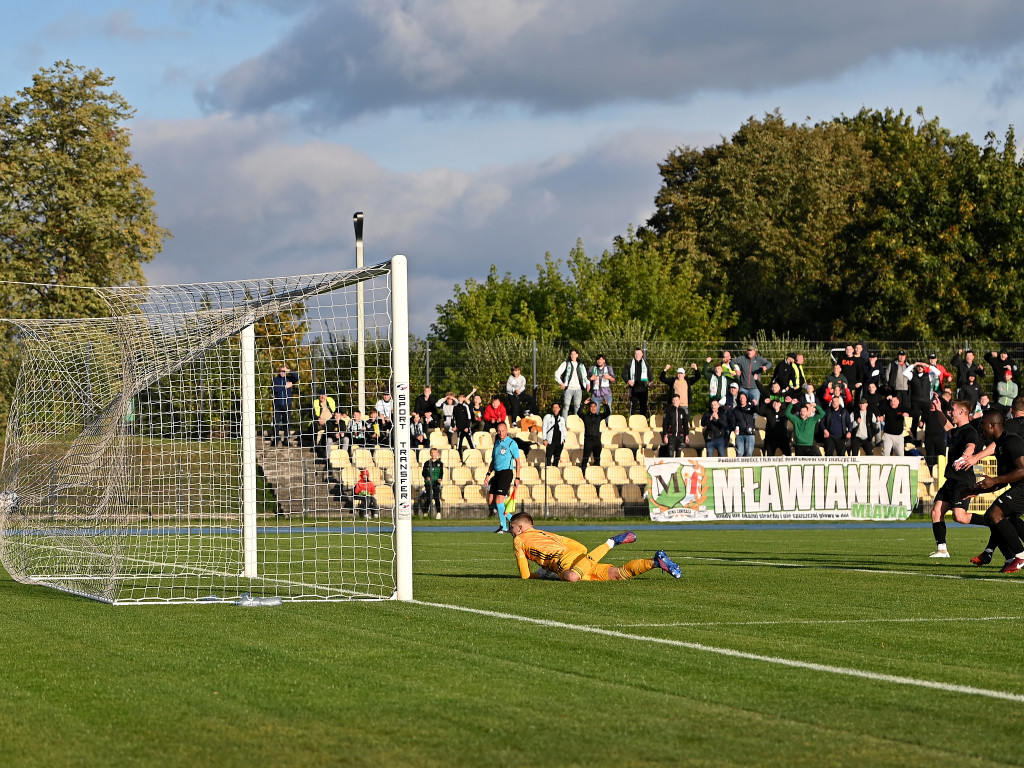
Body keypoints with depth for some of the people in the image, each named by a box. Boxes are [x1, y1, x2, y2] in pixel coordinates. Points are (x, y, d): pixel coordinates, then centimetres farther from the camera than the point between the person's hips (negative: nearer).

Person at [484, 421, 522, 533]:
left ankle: (504, 527, -7)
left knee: (498, 500, -15)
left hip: (507, 473, -7)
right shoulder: (497, 443, 16)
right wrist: (488, 474, 16)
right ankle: (511, 520, 16)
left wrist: (517, 478, -9)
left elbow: (518, 461, -4)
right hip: (497, 473, 7)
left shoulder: (512, 443, -5)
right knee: (490, 501, 2)